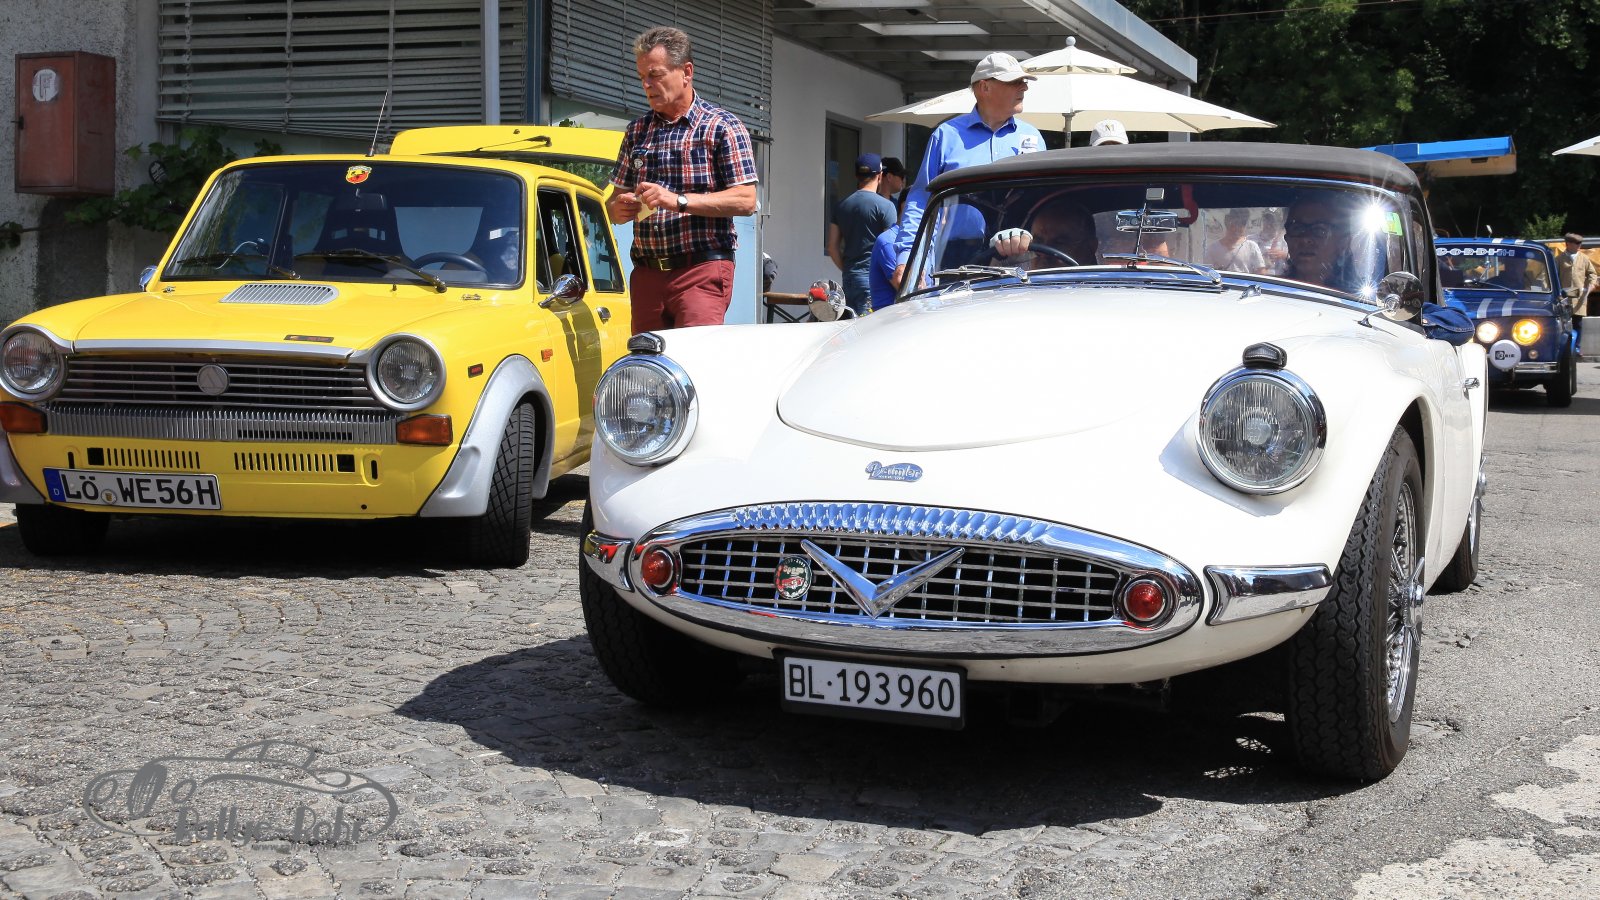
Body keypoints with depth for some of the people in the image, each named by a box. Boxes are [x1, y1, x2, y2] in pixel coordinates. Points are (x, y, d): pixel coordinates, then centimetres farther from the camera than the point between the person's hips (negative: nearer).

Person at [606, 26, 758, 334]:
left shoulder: (723, 127, 0)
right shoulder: (637, 131, 17)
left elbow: (746, 200, -9)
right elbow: (615, 199, 19)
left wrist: (679, 201, -18)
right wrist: (618, 209, -6)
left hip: (701, 271, -5)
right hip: (646, 273, 5)